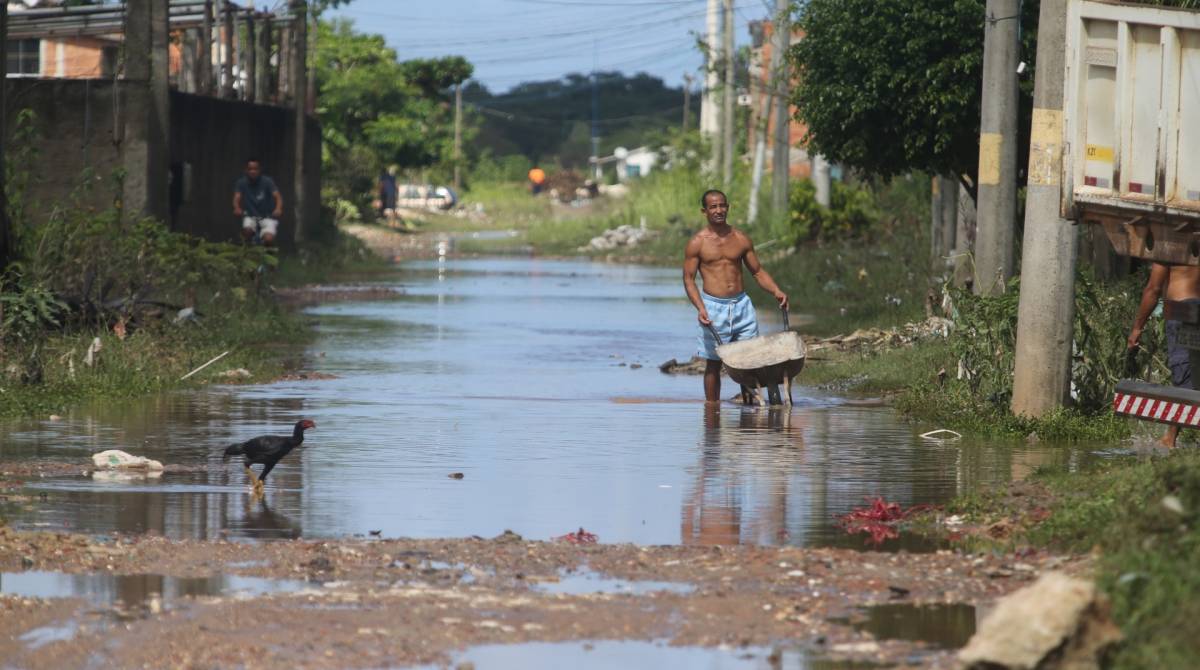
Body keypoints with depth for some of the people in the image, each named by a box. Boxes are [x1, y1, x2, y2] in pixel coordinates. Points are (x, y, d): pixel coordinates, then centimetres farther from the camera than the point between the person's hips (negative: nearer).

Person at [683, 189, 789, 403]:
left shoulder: (741, 239, 7)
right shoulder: (697, 243, -2)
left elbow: (757, 271, 13)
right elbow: (688, 279, -3)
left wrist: (776, 291, -5)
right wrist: (700, 308, -18)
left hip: (742, 305, 3)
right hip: (714, 307, -3)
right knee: (713, 363, 2)